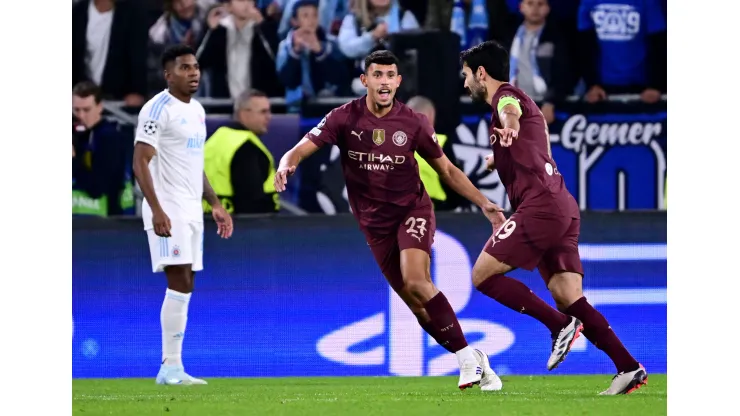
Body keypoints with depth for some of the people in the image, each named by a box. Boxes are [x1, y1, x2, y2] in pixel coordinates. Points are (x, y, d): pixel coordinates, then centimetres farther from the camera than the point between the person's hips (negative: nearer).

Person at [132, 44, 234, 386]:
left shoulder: (197, 111, 17)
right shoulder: (158, 109, -11)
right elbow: (140, 162, -16)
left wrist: (215, 205, 21)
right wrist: (157, 210, -26)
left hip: (191, 210, 9)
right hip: (168, 211, -9)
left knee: (184, 286, 7)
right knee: (180, 283, -14)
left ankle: (172, 368, 9)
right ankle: (171, 367, -12)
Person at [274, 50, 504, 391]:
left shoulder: (413, 123, -6)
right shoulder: (344, 118, -7)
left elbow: (447, 170, 5)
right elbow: (301, 149, -13)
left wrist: (484, 203, -2)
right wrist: (286, 166, -37)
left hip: (412, 211, -2)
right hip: (375, 225, 2)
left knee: (415, 281, -27)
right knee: (417, 304, -1)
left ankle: (467, 356, -16)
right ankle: (475, 364, 10)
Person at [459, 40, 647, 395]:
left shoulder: (505, 95, -1)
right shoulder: (520, 100, 28)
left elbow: (511, 111, -29)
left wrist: (510, 127, -54)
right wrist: (500, 160, 69)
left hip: (540, 206, -9)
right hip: (563, 207, 9)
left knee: (483, 275, -5)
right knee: (570, 299, 0)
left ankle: (561, 325, -14)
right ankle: (628, 368, -12)